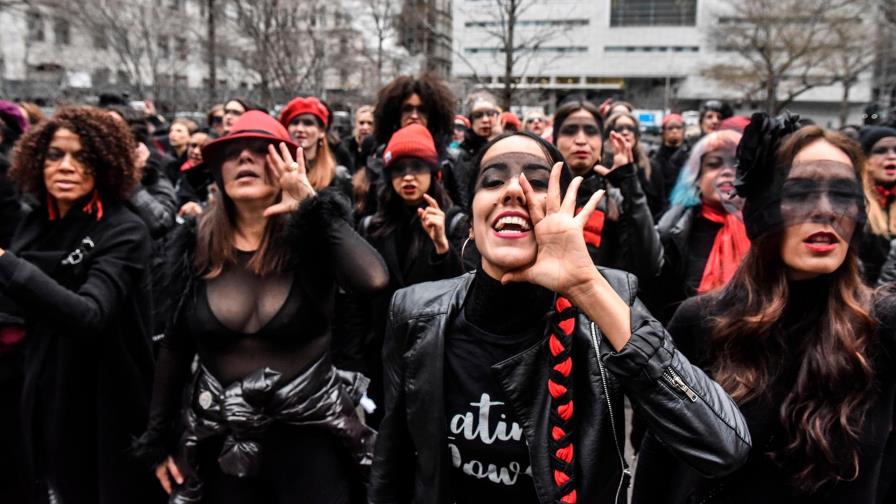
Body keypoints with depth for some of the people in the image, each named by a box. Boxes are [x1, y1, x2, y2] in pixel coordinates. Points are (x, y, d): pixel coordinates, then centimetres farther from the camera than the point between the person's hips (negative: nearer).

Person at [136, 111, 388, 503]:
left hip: (308, 433, -3)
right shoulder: (194, 245, -1)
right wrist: (159, 437, 11)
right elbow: (175, 348, 8)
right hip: (222, 440, 3)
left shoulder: (313, 238, -10)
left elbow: (373, 280, -32)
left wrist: (314, 207, -23)